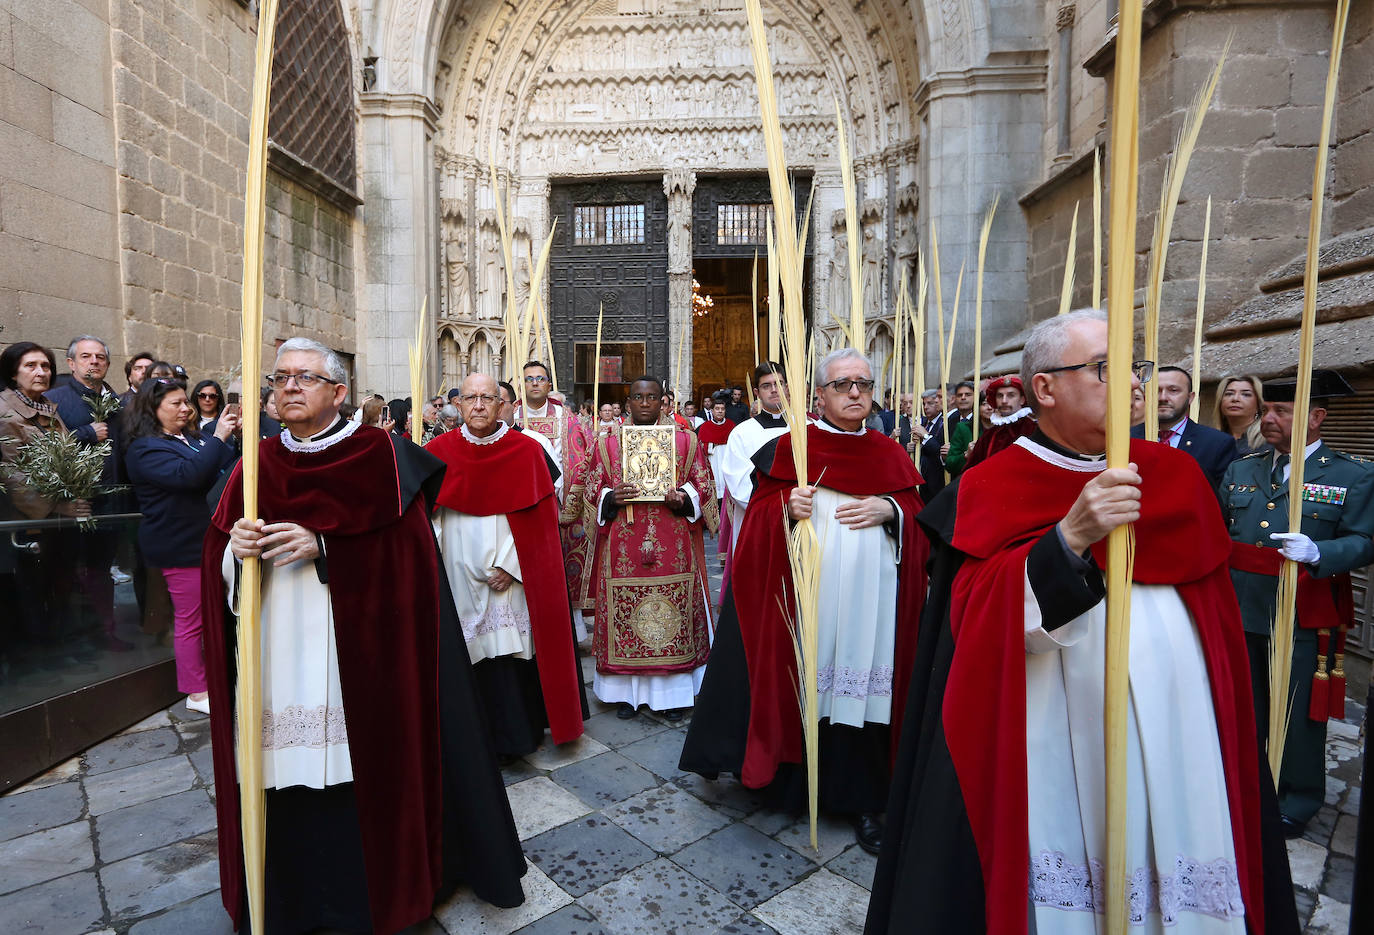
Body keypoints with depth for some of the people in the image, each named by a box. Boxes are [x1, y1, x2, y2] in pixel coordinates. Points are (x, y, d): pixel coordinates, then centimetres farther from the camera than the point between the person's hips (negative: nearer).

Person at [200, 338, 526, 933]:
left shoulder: (380, 456, -3)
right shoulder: (258, 464, 11)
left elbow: (404, 547, -12)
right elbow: (216, 555, 9)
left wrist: (322, 545, -21)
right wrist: (235, 547, -13)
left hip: (358, 647, -4)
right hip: (277, 655, 4)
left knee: (362, 769, 3)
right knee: (287, 781, 8)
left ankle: (380, 886, 26)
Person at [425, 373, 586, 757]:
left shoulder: (526, 449, -3)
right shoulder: (439, 451, 3)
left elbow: (538, 518, -5)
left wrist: (510, 566, -12)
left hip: (514, 576, -1)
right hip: (461, 574, 1)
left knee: (516, 651, 3)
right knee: (478, 653, 6)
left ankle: (520, 732, 23)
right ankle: (489, 738, 22)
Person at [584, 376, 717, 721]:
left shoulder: (686, 441, 7)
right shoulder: (608, 443, 8)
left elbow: (703, 485, 7)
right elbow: (593, 489, 8)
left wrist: (682, 499, -13)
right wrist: (612, 498, -13)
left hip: (673, 547, 0)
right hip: (623, 547, 1)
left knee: (673, 614, 3)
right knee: (624, 616, 4)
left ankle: (673, 691, 18)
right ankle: (627, 691, 19)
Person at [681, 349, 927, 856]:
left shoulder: (890, 454, 10)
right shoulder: (790, 448, 2)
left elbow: (916, 515, 11)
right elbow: (760, 510, 1)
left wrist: (889, 509, -9)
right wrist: (786, 506, -19)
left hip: (869, 597, 2)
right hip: (806, 596, -2)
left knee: (862, 689, 5)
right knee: (804, 679, 5)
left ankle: (859, 798, 21)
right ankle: (793, 778, 27)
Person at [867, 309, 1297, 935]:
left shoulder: (1175, 475, 7)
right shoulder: (990, 490, -7)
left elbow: (1219, 622, 15)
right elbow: (977, 625, -17)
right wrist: (1068, 537, -27)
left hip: (1179, 745, 5)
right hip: (1058, 758, -4)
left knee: (1179, 883, 13)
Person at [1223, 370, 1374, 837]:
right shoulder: (1241, 470, 11)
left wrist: (1317, 552, -27)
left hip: (1304, 621, -4)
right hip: (1240, 611, 4)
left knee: (1299, 712, 9)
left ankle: (1298, 801, 30)